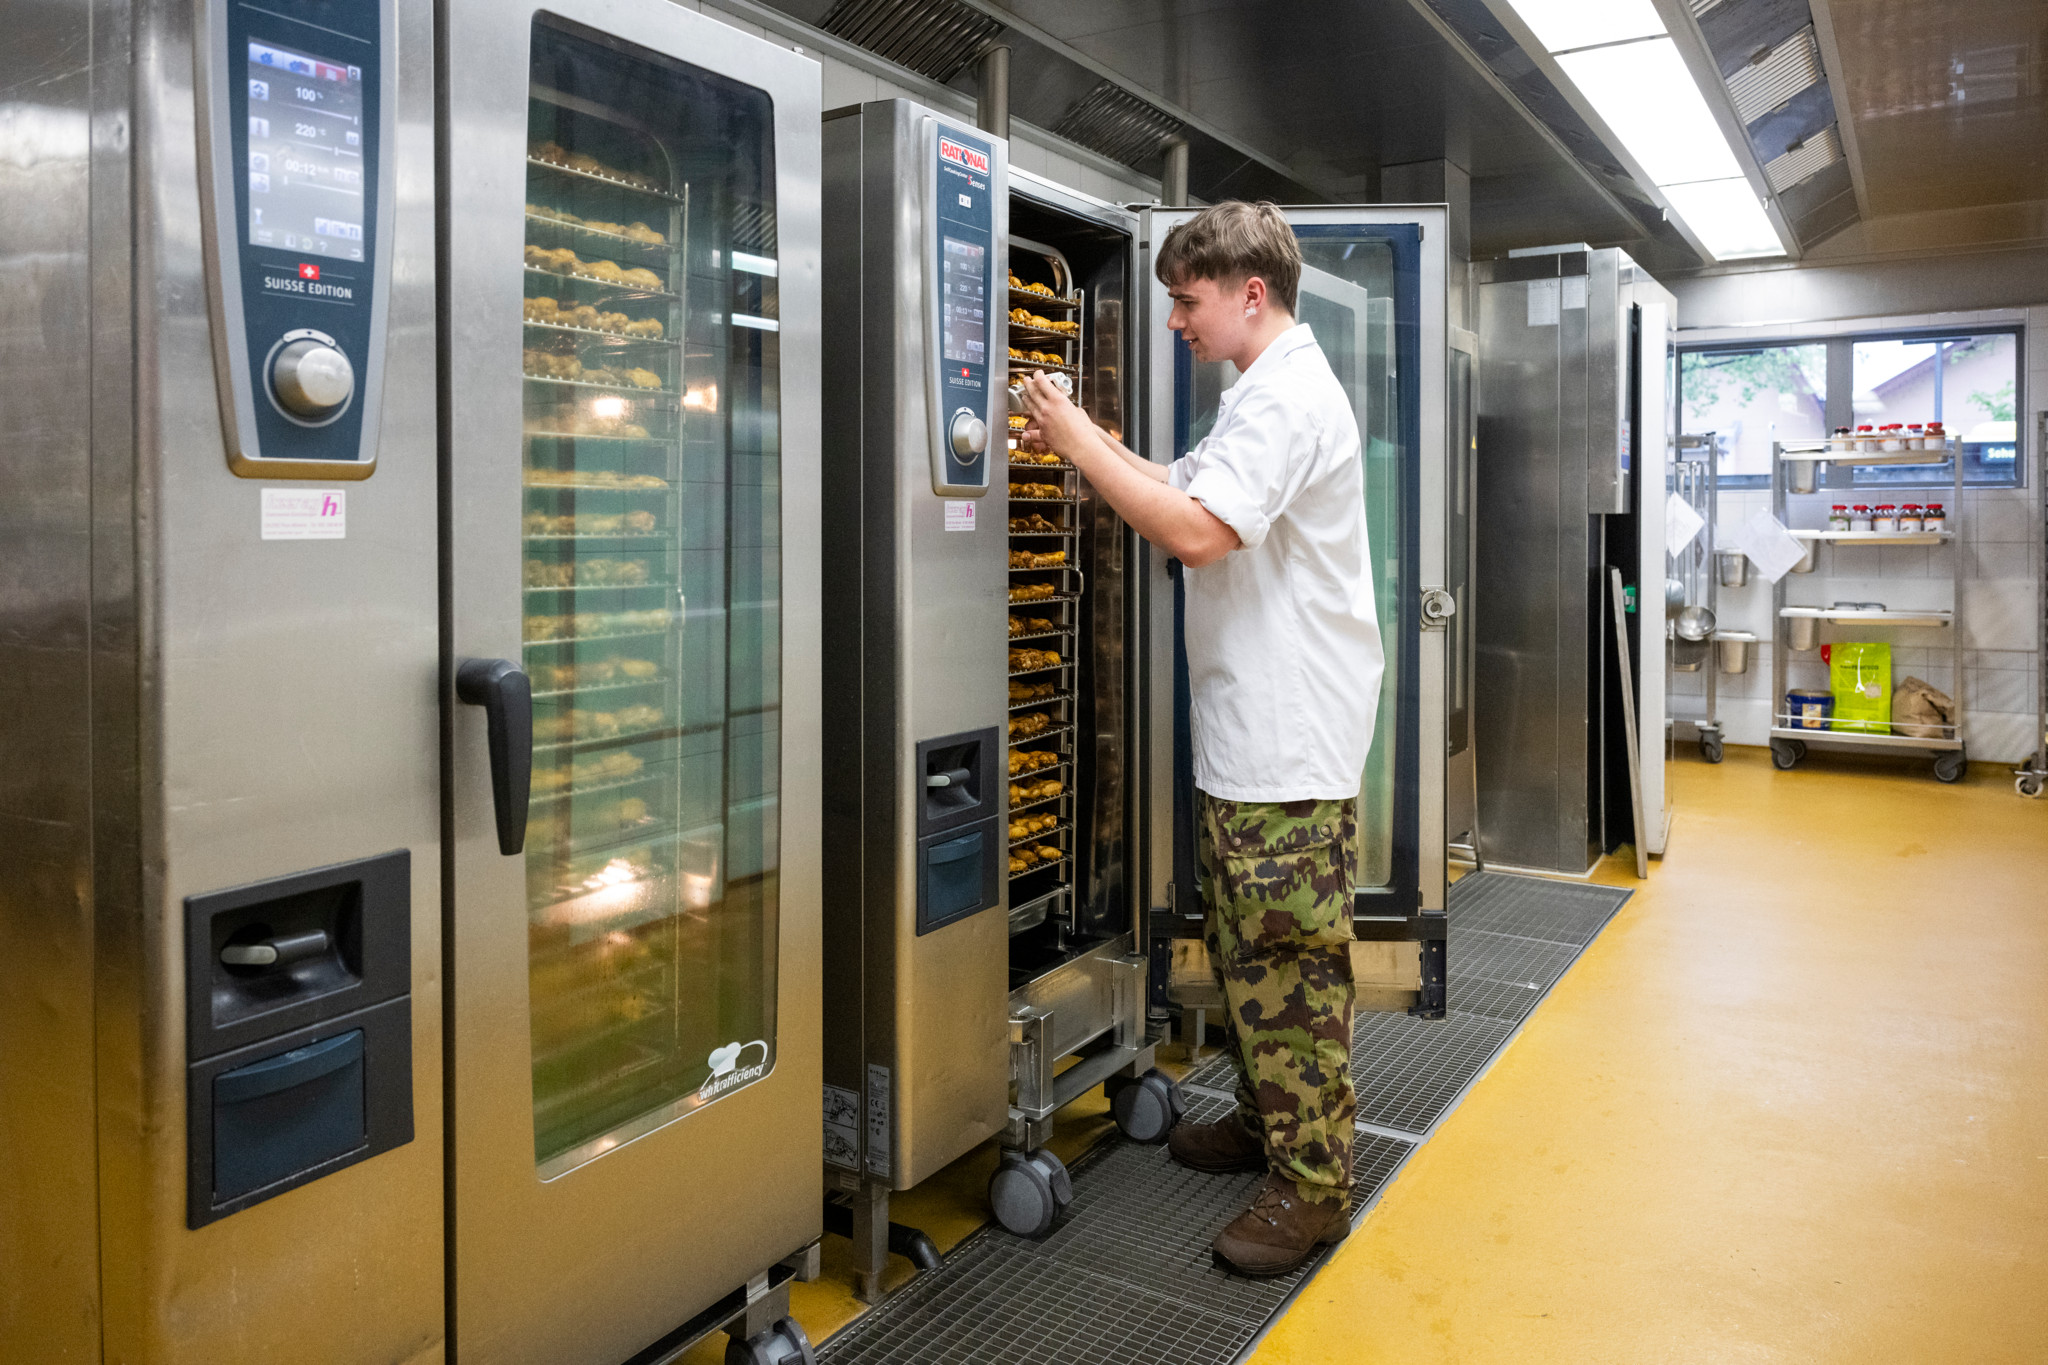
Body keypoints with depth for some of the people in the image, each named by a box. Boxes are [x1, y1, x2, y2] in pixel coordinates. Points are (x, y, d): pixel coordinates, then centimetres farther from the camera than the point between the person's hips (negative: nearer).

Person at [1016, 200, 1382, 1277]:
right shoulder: (1264, 395, 20)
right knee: (1242, 944, 19)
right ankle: (1265, 1120, 34)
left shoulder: (1288, 396, -15)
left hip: (1291, 739, -11)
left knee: (1289, 962, -3)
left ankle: (1313, 1184, 9)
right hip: (1247, 732, 11)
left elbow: (1196, 531, -27)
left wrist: (1078, 440, -17)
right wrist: (1086, 442, 6)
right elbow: (1183, 490, 20)